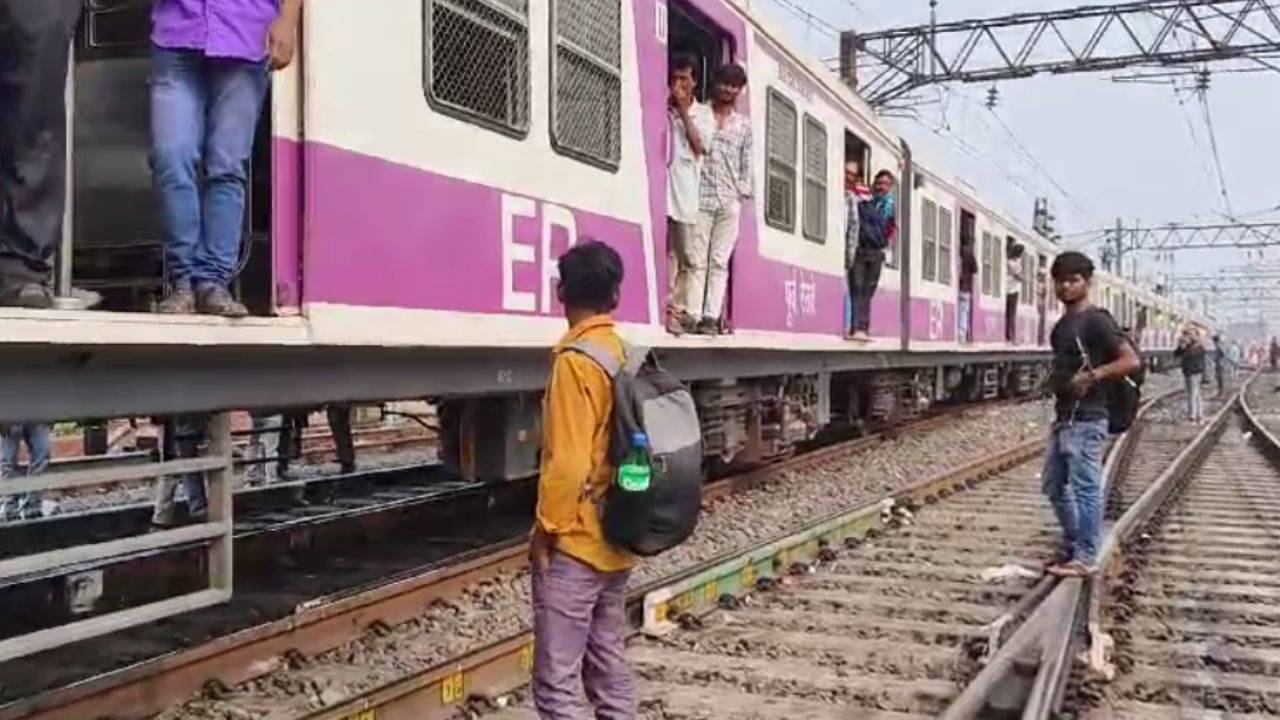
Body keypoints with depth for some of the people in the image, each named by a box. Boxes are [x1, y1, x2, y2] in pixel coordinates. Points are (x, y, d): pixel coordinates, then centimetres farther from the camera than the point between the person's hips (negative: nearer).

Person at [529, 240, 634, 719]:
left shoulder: (575, 360, -16)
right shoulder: (626, 354, 7)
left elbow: (567, 460, -20)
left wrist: (545, 529, -8)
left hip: (574, 544, -8)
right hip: (615, 540, 8)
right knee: (610, 669, 15)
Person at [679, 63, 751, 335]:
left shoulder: (744, 125, 15)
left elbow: (746, 165, 14)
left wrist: (742, 194, 7)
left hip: (729, 202, 3)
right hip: (700, 197, -3)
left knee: (720, 262, 1)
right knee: (696, 259, -5)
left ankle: (711, 316, 2)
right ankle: (692, 315, -5)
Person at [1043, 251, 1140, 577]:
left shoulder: (1096, 320, -11)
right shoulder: (1063, 324, 15)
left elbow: (1131, 360, -17)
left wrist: (1093, 376, -23)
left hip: (1087, 419, -10)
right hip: (1064, 416, 10)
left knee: (1085, 487, -3)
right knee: (1054, 484, 16)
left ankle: (1084, 558, 4)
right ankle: (1074, 545, 29)